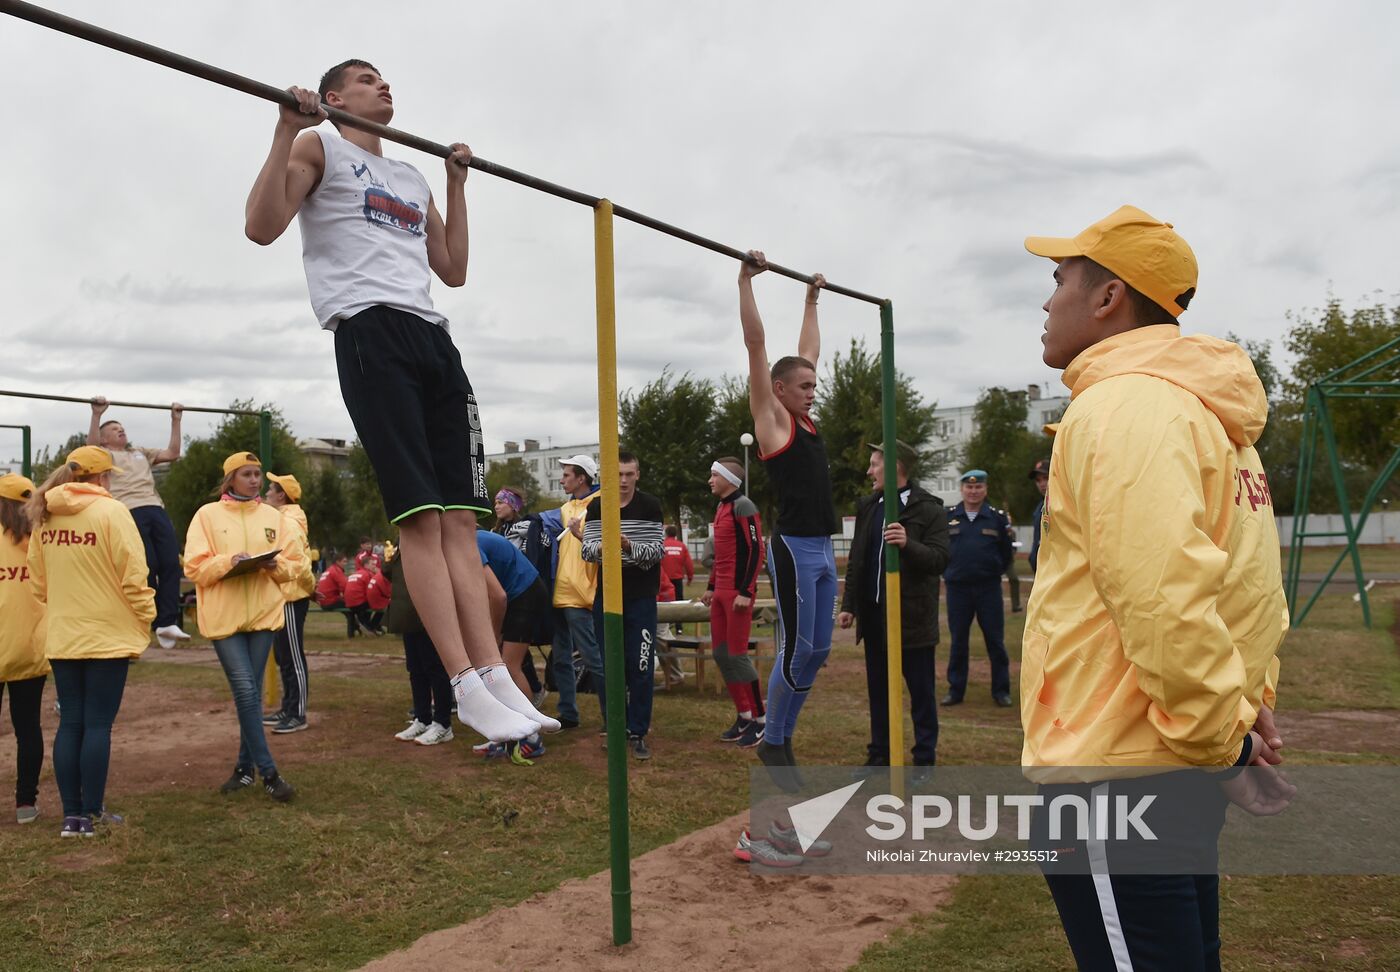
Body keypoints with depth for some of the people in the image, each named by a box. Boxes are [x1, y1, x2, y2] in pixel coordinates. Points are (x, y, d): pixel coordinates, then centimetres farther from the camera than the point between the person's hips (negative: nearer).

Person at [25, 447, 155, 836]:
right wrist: (145, 618, -2)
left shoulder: (44, 516, 6)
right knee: (98, 725, 1)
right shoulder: (110, 511, -12)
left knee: (70, 724, 10)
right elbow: (133, 574, -14)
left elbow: (38, 580, 13)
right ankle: (91, 814, 6)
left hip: (61, 638, 6)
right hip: (107, 636, -6)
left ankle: (72, 814, 15)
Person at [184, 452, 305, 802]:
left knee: (251, 693, 8)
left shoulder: (273, 516, 9)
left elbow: (296, 562, 8)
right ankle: (268, 772, -3)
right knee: (246, 692, -7)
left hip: (264, 613, 3)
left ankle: (246, 766, 20)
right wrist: (228, 561, -20)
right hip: (224, 615, -2)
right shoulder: (207, 514, 2)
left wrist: (276, 564, -13)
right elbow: (195, 566, -4)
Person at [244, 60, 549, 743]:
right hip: (371, 331, -7)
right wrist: (288, 126, -5)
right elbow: (261, 226, -3)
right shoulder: (320, 148, 12)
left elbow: (454, 270, 29)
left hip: (432, 335, 7)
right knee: (420, 516, -14)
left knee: (461, 516, -3)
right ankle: (467, 688, -16)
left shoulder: (412, 179, 31)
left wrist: (458, 184, 30)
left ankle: (494, 677, -6)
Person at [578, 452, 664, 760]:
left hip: (641, 598, -2)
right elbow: (588, 551, -4)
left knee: (640, 667, -1)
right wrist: (601, 547, -27)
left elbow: (657, 551, -8)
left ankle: (638, 733, 8)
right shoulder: (596, 507, 3)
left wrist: (630, 545, -26)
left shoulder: (650, 506, -3)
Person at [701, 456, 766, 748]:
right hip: (721, 592, 9)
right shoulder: (720, 508, 15)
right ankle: (744, 716, 19)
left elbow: (756, 550, -17)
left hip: (738, 592, -9)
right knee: (720, 654, 10)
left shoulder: (743, 506, -12)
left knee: (737, 654, -7)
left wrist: (745, 592, -20)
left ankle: (760, 720, 4)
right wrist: (711, 587, 22)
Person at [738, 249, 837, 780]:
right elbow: (755, 345, -8)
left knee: (817, 651, 11)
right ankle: (773, 742, 13)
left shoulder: (805, 420, 15)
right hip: (794, 550, -8)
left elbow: (808, 352, 27)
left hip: (824, 550, 8)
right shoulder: (772, 418, -4)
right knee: (795, 651, -3)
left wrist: (812, 300, 33)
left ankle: (784, 736, 23)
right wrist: (746, 280, -7)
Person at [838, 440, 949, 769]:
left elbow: (939, 560, -15)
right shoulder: (867, 507, 11)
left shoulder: (928, 509, -8)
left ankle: (925, 758, 16)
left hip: (912, 616, -6)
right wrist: (848, 605, 11)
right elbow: (855, 559, 15)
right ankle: (879, 756, 24)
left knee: (921, 691, 5)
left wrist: (908, 544, -31)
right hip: (874, 614, 6)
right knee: (878, 689, 14)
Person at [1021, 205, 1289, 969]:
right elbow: (1240, 582, 17)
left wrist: (1220, 737, -15)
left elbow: (1165, 602, -25)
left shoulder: (1120, 405, -17)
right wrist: (1246, 704, 14)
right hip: (1181, 765, 10)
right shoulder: (1206, 411, 14)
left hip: (1115, 771, -10)